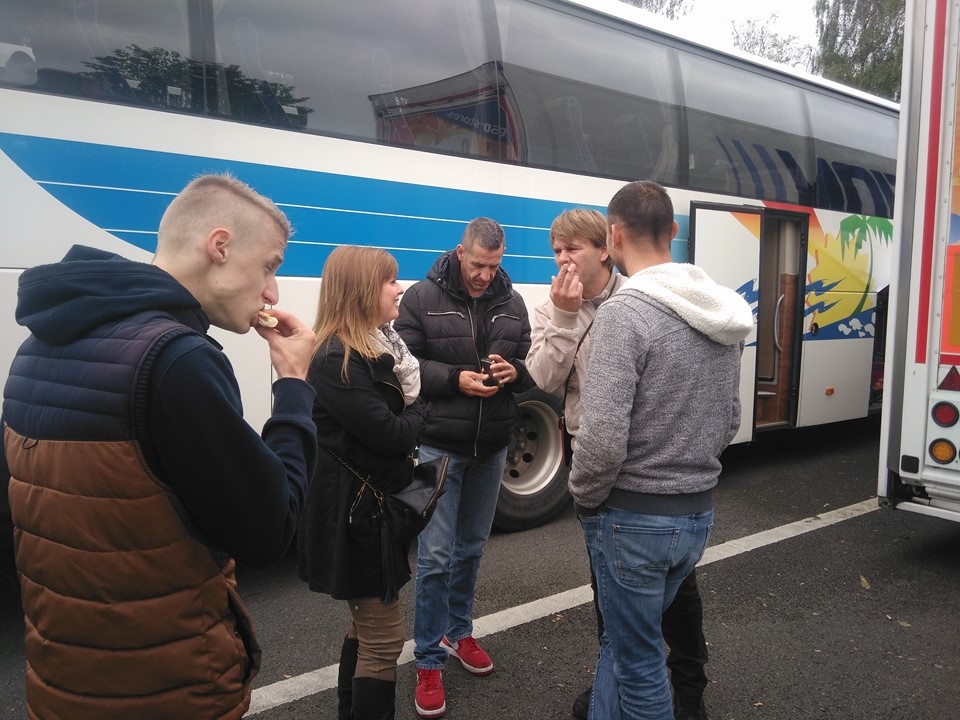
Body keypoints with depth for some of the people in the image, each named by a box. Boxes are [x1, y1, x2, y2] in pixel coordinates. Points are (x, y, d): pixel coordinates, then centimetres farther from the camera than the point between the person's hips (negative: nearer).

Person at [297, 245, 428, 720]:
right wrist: (416, 411, -5)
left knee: (366, 625, 22)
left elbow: (408, 403, 10)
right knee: (384, 637, 0)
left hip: (373, 505, 10)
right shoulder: (335, 360, -22)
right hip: (353, 512, -10)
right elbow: (391, 434, -23)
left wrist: (408, 409, -11)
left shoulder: (380, 344, 9)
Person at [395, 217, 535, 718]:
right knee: (435, 557, -2)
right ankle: (428, 662, 15)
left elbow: (532, 366, 10)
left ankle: (458, 633, 39)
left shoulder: (512, 303, 5)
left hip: (491, 448, 5)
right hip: (438, 447, -4)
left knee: (471, 549, 18)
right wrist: (455, 379, -22)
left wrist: (515, 372, -12)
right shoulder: (422, 298, -8)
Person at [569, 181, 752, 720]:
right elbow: (729, 423, 12)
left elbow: (602, 437, -24)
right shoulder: (725, 315, 5)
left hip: (634, 518, -7)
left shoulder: (625, 312, -20)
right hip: (698, 514, 8)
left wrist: (585, 498, -7)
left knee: (639, 663, 11)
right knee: (623, 642, 24)